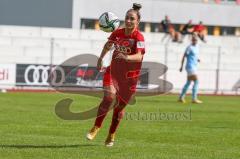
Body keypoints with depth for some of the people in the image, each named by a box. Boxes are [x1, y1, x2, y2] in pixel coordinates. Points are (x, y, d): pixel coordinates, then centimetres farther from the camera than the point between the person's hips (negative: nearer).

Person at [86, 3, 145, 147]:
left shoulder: (139, 37, -18)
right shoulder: (117, 33, -4)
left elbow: (139, 56, -35)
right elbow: (108, 45, 19)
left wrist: (127, 57, -53)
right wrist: (101, 59, 23)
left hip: (130, 76, -2)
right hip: (114, 71, 2)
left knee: (120, 106, 9)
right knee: (109, 97, -21)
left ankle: (111, 136, 28)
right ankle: (96, 128, -8)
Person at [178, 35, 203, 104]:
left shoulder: (196, 47, 14)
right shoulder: (189, 47, -11)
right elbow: (184, 56, -11)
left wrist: (197, 60, 4)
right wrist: (181, 66, -13)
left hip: (194, 67, 9)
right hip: (190, 67, -9)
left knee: (188, 83, 13)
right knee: (196, 81, -13)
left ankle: (181, 97, 19)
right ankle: (194, 99, -12)